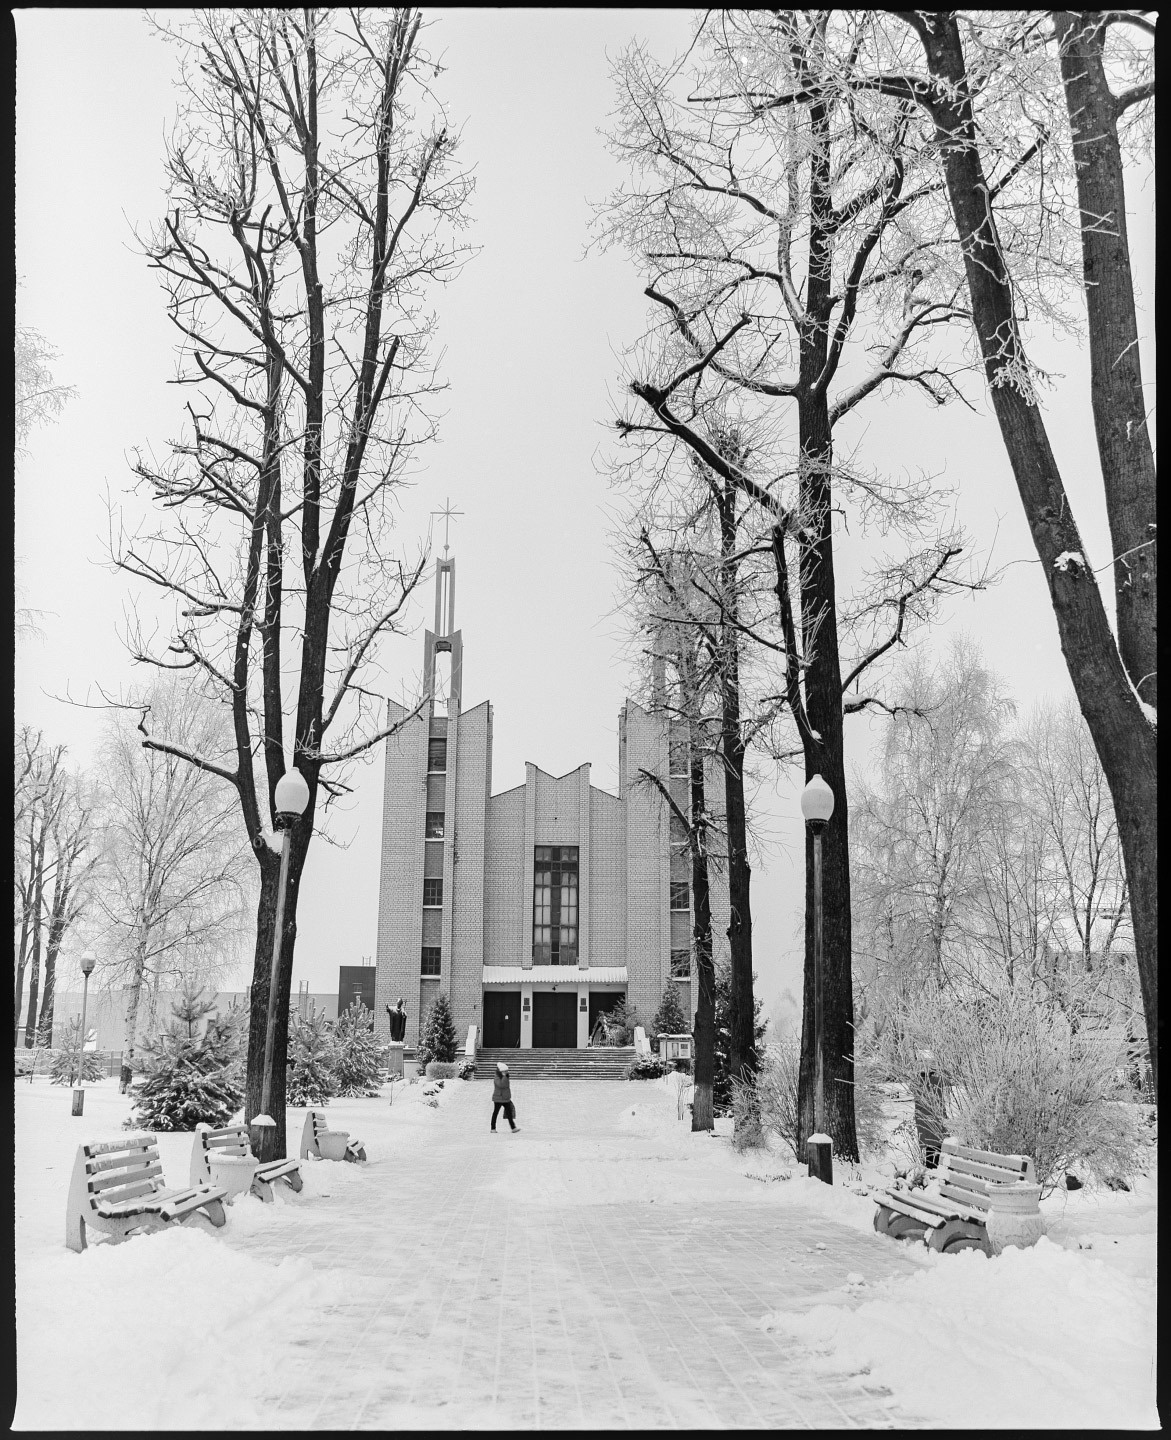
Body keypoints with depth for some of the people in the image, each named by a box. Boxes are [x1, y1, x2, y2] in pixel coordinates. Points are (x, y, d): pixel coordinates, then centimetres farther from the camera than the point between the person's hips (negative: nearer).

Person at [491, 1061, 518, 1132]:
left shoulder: (505, 1077, 10)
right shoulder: (496, 1078, -16)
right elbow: (501, 1085, -33)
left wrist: (509, 1097, 25)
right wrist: (504, 1076, -30)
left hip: (506, 1099, 8)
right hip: (498, 1099, -8)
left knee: (509, 1113, 3)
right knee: (495, 1113, 2)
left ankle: (513, 1128, 3)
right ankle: (493, 1129, 11)